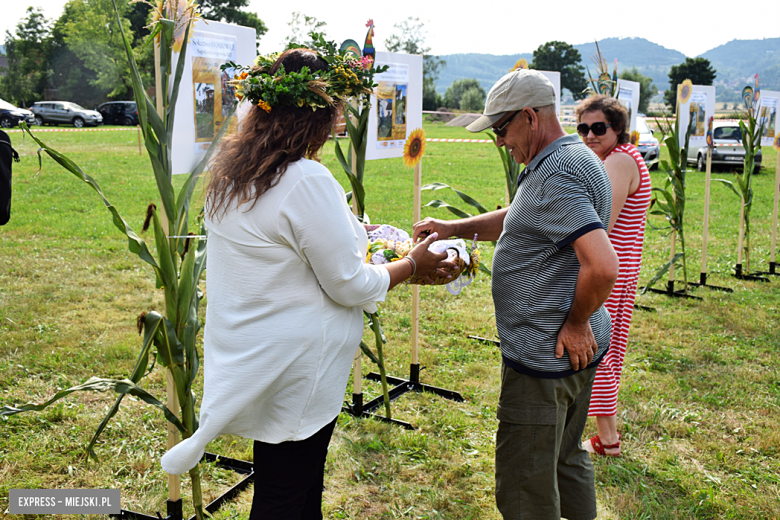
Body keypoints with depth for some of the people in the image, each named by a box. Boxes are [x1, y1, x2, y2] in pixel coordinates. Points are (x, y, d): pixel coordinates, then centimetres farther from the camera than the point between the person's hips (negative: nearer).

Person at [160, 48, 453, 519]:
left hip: (246, 353, 9)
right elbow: (350, 286, -17)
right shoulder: (307, 181, -23)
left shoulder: (229, 173, 5)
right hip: (293, 369, -9)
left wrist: (347, 234, 22)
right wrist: (413, 264, -2)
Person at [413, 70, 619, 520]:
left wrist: (575, 323, -18)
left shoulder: (556, 176, -23)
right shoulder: (575, 159, 11)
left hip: (545, 357, -11)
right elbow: (515, 219, 23)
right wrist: (452, 228, 12)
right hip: (572, 351, 11)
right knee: (566, 458, 26)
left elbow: (603, 266, -34)